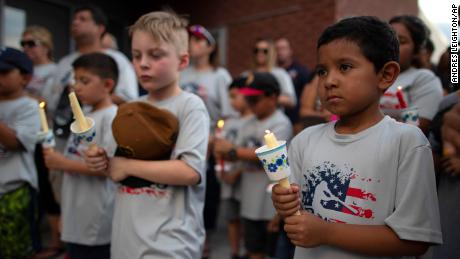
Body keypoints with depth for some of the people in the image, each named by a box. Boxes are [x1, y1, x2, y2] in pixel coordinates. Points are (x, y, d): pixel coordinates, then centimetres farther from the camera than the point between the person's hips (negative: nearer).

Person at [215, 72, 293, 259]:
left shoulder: (281, 124, -12)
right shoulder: (249, 124, 9)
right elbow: (238, 153, 11)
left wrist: (231, 150, -17)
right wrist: (223, 152, -12)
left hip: (272, 202, -7)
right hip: (251, 201, 7)